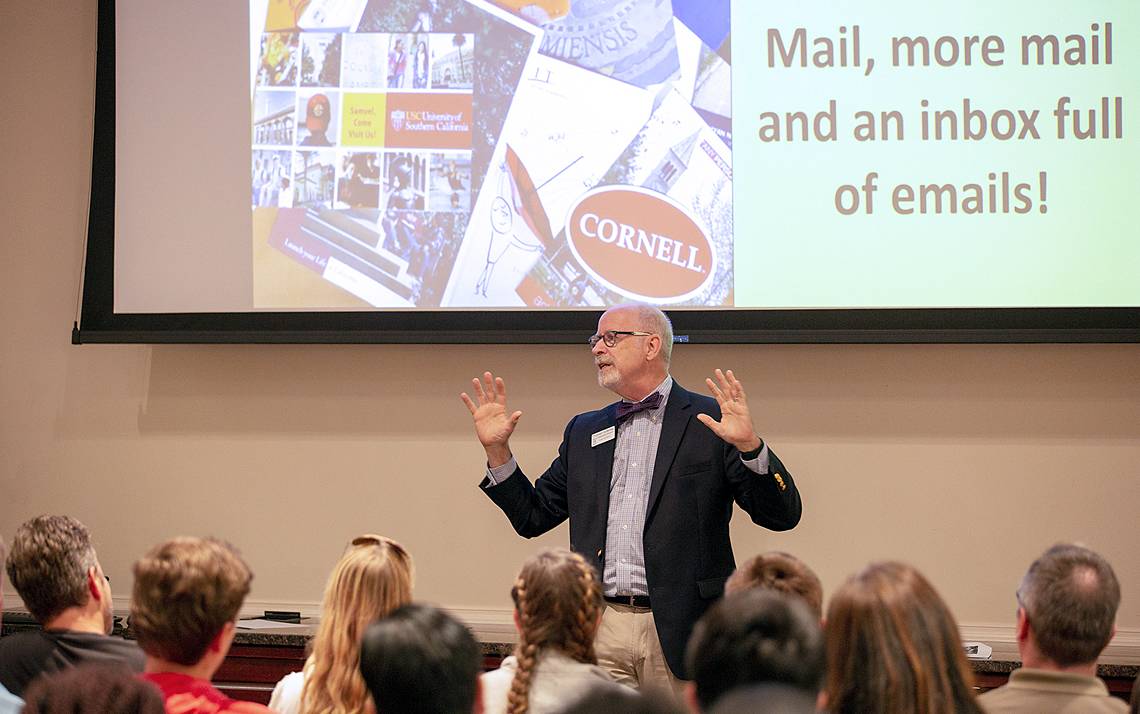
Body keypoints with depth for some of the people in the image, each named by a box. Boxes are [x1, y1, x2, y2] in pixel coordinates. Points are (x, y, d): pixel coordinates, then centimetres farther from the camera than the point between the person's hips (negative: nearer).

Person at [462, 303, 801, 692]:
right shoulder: (584, 430, 17)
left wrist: (749, 445, -23)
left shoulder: (711, 422, 0)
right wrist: (497, 450, 8)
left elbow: (783, 516, -6)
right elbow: (533, 517, 20)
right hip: (600, 628, 4)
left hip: (678, 630, -4)